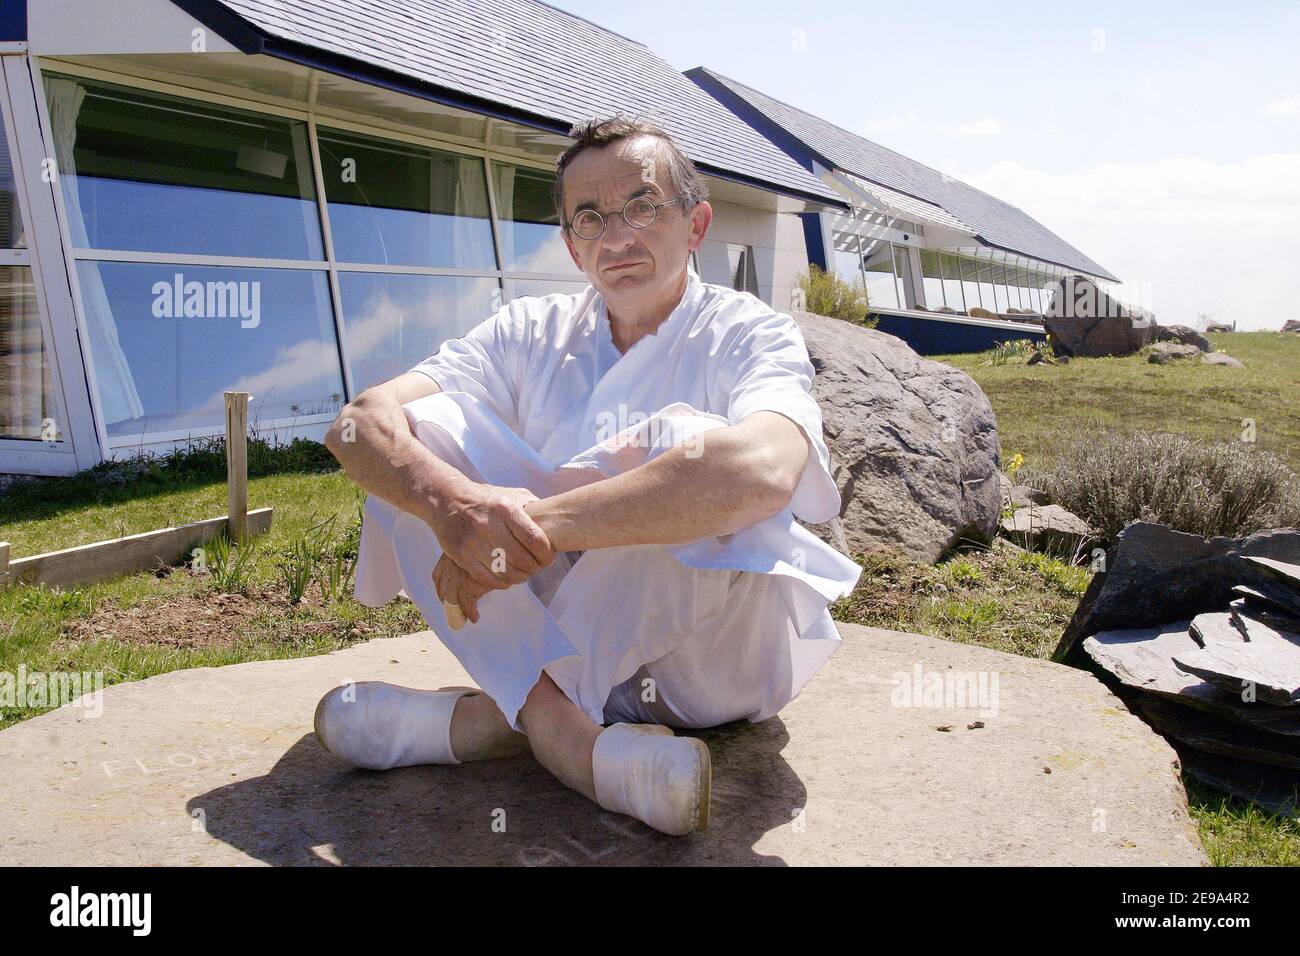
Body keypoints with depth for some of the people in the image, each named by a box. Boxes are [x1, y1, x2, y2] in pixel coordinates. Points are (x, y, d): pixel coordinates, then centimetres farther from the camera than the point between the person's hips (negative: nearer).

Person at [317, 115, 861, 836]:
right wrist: (454, 500, -36)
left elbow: (762, 470, -36)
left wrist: (537, 523, -38)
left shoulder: (751, 334, -10)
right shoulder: (531, 333, 2)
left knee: (682, 438, -30)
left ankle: (503, 715, -22)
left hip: (715, 651, -3)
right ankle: (555, 722, -24)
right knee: (419, 429, -12)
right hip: (542, 640, 4)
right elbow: (360, 424, -13)